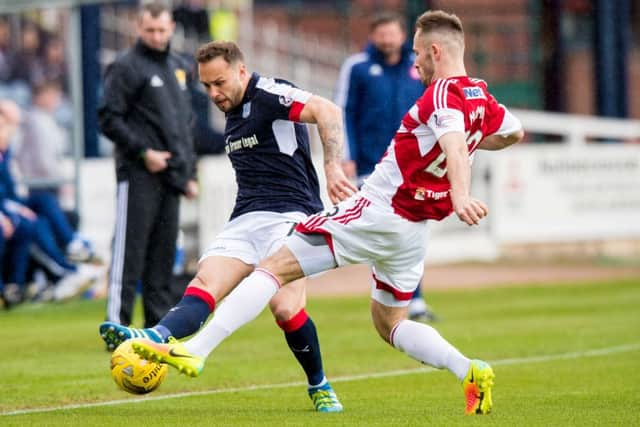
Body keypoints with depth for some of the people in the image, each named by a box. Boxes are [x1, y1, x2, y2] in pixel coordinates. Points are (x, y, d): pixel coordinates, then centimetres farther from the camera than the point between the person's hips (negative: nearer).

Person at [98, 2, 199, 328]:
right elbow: (109, 119, -10)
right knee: (130, 251, -10)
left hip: (171, 176, 7)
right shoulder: (126, 67, -4)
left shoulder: (178, 67, 18)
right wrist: (144, 152, -16)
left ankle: (159, 324, 11)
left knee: (163, 254, 7)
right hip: (139, 175, -7)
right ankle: (117, 326, -11)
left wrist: (190, 172, 18)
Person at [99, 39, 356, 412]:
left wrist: (333, 167, -32)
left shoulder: (268, 94, -7)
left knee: (285, 308, -22)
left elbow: (328, 111, -21)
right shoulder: (234, 114, 21)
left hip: (289, 214, -8)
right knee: (204, 285, -18)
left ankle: (320, 387, 1)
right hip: (244, 221, 8)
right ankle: (156, 338, -42)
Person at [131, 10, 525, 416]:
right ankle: (471, 371, 2)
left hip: (377, 212, -9)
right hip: (415, 231, 9)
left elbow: (455, 144, -35)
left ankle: (194, 351, -16)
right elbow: (515, 132, 30)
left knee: (275, 267, -8)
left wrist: (460, 195, -51)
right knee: (389, 323, 22)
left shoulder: (443, 93, -15)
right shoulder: (481, 98, 10)